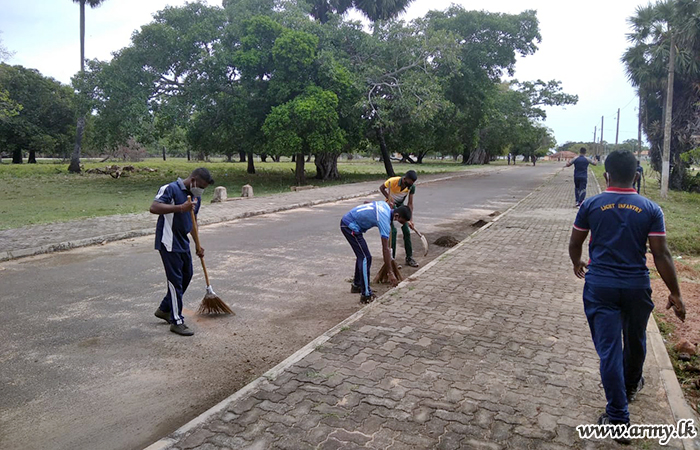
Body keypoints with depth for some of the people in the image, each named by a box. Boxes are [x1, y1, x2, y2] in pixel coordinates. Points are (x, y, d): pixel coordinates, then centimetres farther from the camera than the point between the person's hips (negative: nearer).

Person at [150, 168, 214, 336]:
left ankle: (164, 309, 33)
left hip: (183, 243, 9)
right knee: (175, 280, -4)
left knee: (186, 276, 15)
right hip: (169, 242, -9)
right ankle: (176, 321, 7)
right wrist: (180, 207, -36)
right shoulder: (170, 189, -15)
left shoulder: (196, 197, 10)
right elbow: (154, 208, -28)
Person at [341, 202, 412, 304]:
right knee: (365, 258, -12)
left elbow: (366, 203, 21)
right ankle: (366, 295, -10)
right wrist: (390, 272, -16)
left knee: (362, 256, 18)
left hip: (347, 220, 10)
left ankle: (356, 286, 32)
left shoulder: (385, 205, 2)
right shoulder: (385, 222, -22)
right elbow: (385, 249, -21)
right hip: (350, 227, -10)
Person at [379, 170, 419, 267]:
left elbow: (410, 204, -17)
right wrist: (389, 199, -23)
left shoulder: (412, 187, -19)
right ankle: (391, 258, -5)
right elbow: (381, 188, -11)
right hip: (390, 205, -4)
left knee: (406, 231, 0)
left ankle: (409, 258, 9)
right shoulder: (392, 181, -30)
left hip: (400, 206, 4)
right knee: (393, 231, -14)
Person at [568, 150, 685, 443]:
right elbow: (661, 255, -5)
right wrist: (675, 293, 3)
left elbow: (575, 243, 4)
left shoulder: (591, 205, -5)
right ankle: (631, 385, 50)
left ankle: (618, 416, 3)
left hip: (599, 286, -2)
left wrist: (577, 263, 25)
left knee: (608, 348, 2)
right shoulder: (651, 209, -4)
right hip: (636, 287, 2)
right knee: (635, 340, 25)